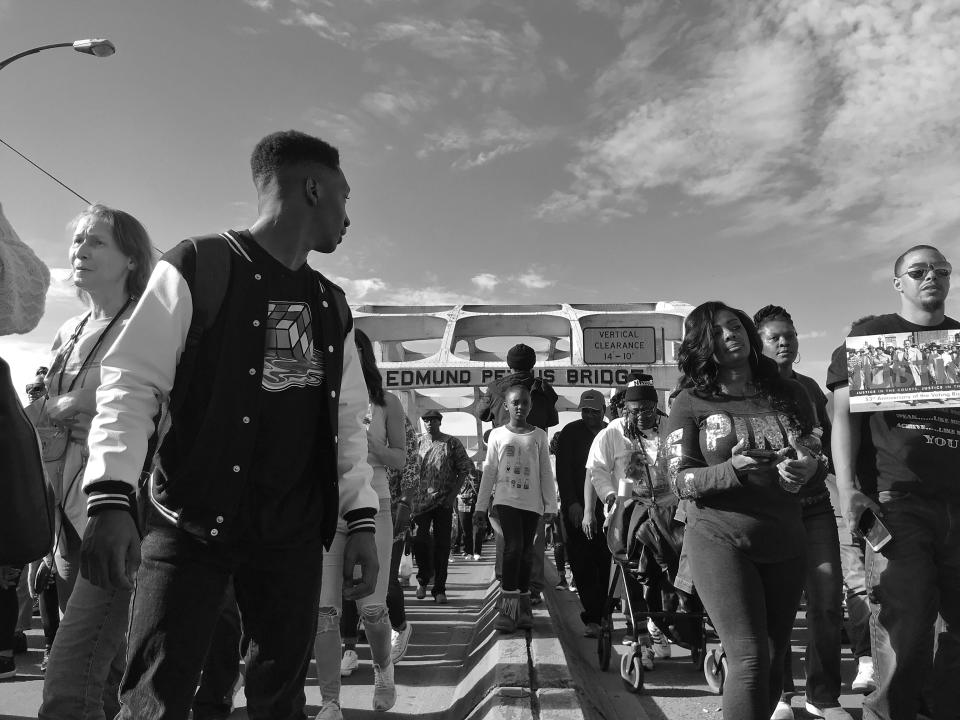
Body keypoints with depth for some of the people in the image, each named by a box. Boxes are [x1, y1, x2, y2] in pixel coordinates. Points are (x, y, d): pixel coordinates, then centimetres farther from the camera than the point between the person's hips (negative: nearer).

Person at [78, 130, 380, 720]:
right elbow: (131, 385, -8)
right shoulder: (198, 269, -4)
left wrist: (363, 520, 5)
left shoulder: (333, 307, 13)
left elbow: (348, 420, 12)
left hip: (294, 538, 5)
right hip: (191, 526, -4)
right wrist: (111, 498, -20)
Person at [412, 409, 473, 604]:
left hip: (444, 500, -1)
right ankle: (423, 577, 17)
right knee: (420, 540, -9)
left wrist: (453, 494, -7)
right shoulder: (419, 443, 8)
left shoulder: (452, 443, 3)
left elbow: (464, 470, 2)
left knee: (442, 545, 2)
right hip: (422, 500, 1)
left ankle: (439, 589, 13)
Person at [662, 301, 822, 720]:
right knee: (751, 660, -10)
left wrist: (807, 466, -10)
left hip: (784, 543, 4)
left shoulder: (789, 395, 6)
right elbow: (680, 481, -6)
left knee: (773, 661, 13)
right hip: (720, 541, -4)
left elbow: (818, 454, 14)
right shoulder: (691, 403, -4)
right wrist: (733, 470, -24)